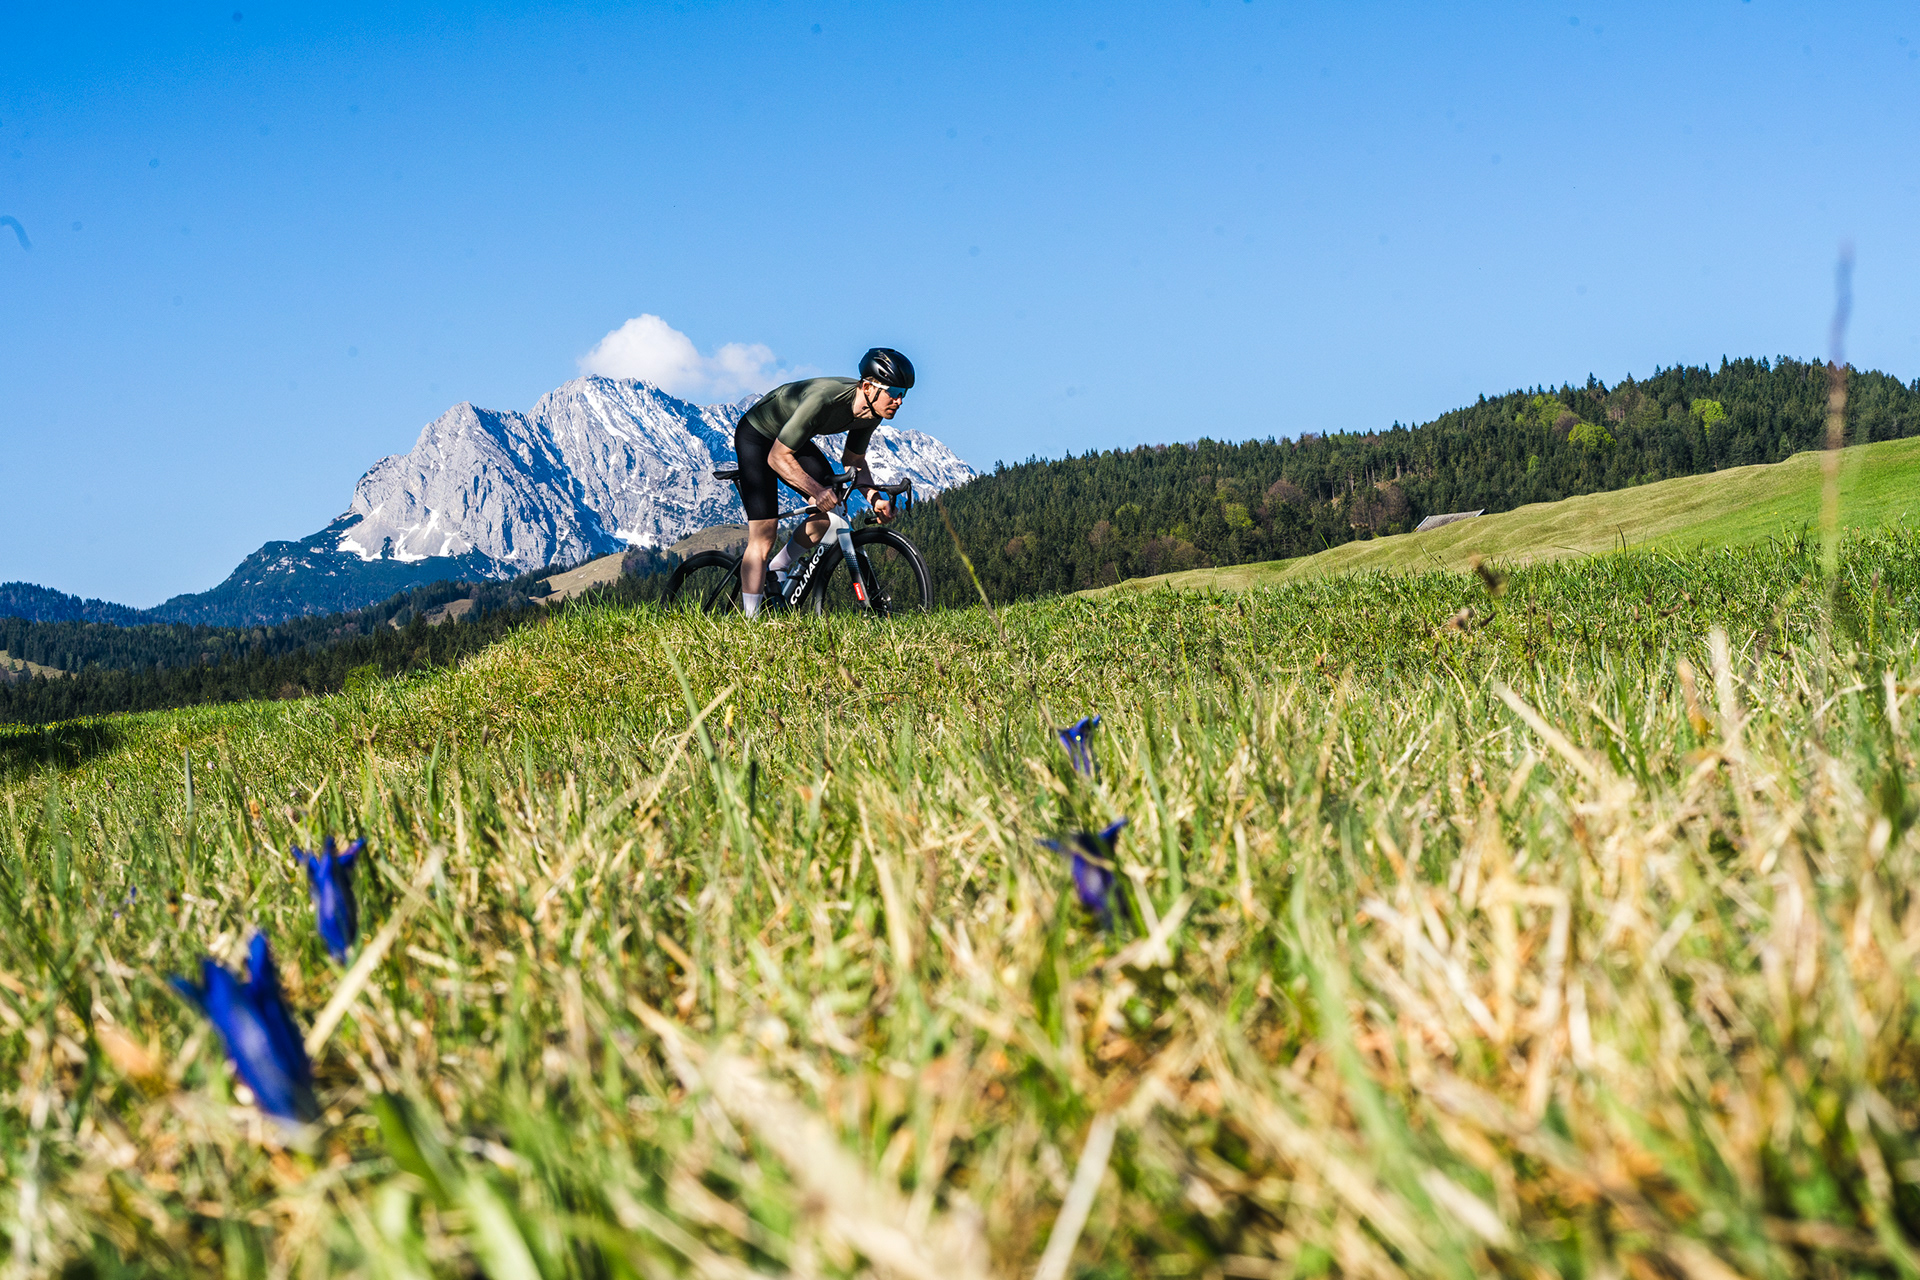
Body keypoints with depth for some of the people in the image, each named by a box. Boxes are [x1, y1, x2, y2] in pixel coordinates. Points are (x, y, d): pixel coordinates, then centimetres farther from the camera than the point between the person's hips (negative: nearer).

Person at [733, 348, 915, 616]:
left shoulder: (872, 412, -15)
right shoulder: (823, 399, -39)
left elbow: (853, 460, 1)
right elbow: (778, 457, -32)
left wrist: (874, 497, -16)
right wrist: (816, 490, -42)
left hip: (793, 439, 8)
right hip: (757, 436, -7)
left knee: (829, 508, -8)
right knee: (763, 535, -15)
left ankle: (776, 573, 11)